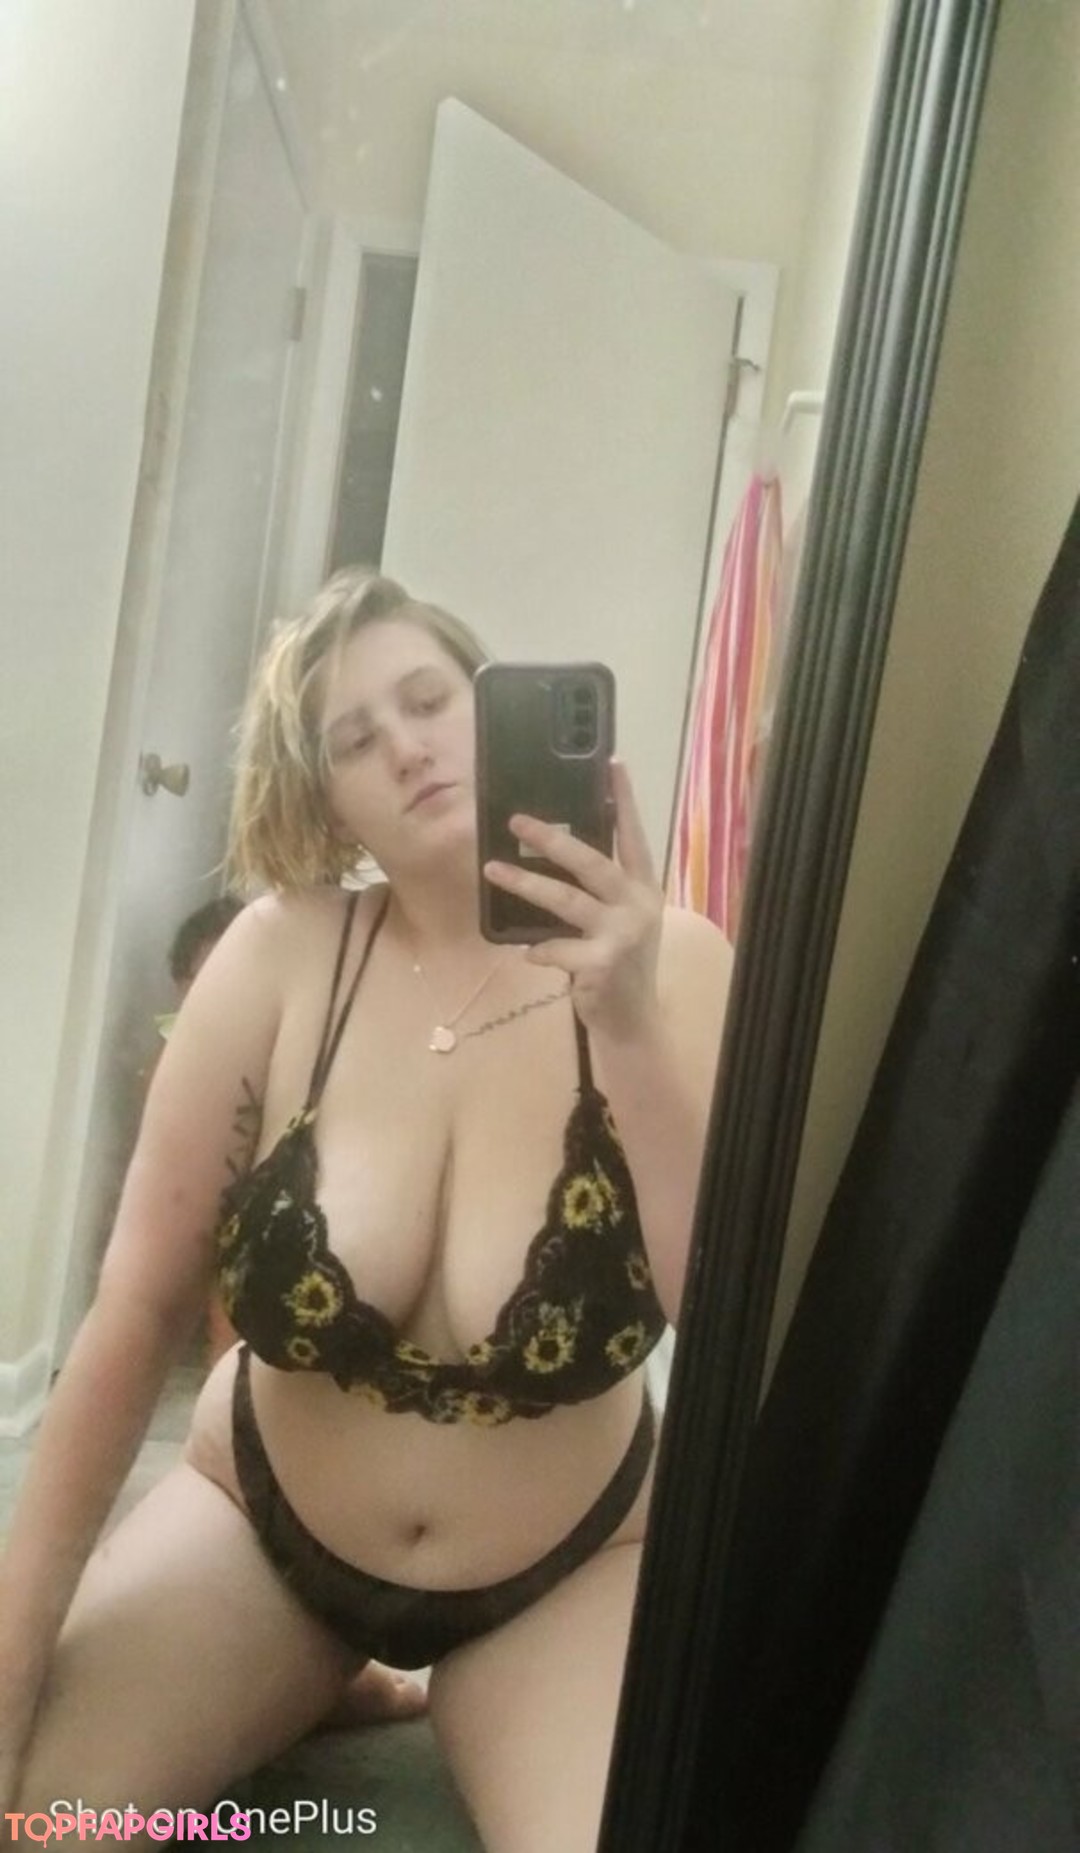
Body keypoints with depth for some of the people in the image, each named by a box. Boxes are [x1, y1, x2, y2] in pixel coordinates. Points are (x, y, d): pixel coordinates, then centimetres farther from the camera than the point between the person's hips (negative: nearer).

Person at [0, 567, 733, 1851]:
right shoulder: (284, 951, -17)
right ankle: (323, 1685, 12)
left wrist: (628, 1025, -38)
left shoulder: (671, 966, -17)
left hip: (562, 1576, 0)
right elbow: (137, 1312, -14)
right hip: (265, 1520, 1)